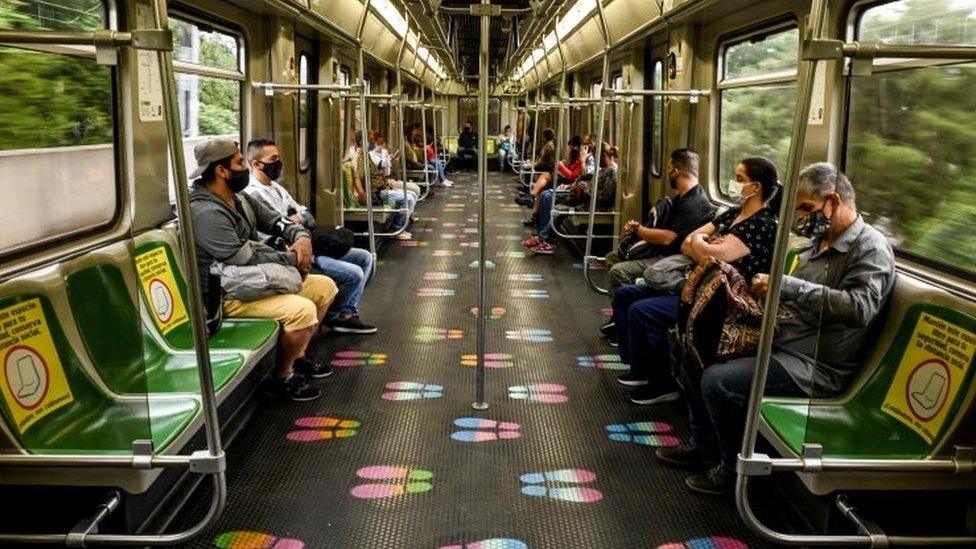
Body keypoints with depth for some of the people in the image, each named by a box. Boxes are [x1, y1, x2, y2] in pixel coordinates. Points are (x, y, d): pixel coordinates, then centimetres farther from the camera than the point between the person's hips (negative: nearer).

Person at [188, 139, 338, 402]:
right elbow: (246, 260, -26)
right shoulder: (206, 213, -23)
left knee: (324, 287, 10)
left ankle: (298, 355, 20)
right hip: (228, 296, -10)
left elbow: (275, 220, 15)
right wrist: (292, 258, -13)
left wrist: (301, 237, -8)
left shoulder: (240, 199, 8)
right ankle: (282, 377, -6)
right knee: (302, 309, -28)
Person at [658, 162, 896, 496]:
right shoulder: (819, 242, 15)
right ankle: (704, 444, 21)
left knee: (717, 381, -25)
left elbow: (860, 307, -30)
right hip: (778, 342, 10)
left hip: (816, 367, -10)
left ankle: (734, 468, -3)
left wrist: (787, 286, -32)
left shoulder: (871, 249, -12)